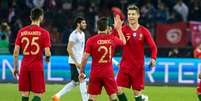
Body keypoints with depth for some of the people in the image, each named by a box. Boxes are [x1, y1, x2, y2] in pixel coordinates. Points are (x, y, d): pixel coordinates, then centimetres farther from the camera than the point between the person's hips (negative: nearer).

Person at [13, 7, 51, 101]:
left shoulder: (21, 32, 4)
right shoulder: (44, 33, -6)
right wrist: (48, 58, 13)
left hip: (24, 66, 3)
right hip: (37, 67, -3)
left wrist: (15, 67, 12)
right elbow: (47, 53, -10)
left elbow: (16, 51, 3)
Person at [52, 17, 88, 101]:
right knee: (83, 81, -7)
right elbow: (69, 49, -20)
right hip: (75, 62, -9)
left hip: (79, 62, 9)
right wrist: (76, 62, -22)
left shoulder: (82, 34, 14)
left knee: (74, 82, 12)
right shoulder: (74, 34, -15)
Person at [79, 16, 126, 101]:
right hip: (108, 73, 1)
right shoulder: (112, 39, -1)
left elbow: (85, 58, -6)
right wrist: (118, 28, 32)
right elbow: (123, 42, 22)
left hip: (95, 73, -1)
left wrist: (81, 72, 4)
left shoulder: (91, 40, -7)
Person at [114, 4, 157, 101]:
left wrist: (153, 59, -17)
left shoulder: (144, 31, -3)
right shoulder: (124, 29, -4)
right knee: (118, 89, -10)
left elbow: (153, 47, 1)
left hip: (138, 67, -1)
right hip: (125, 66, 1)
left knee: (137, 92, 2)